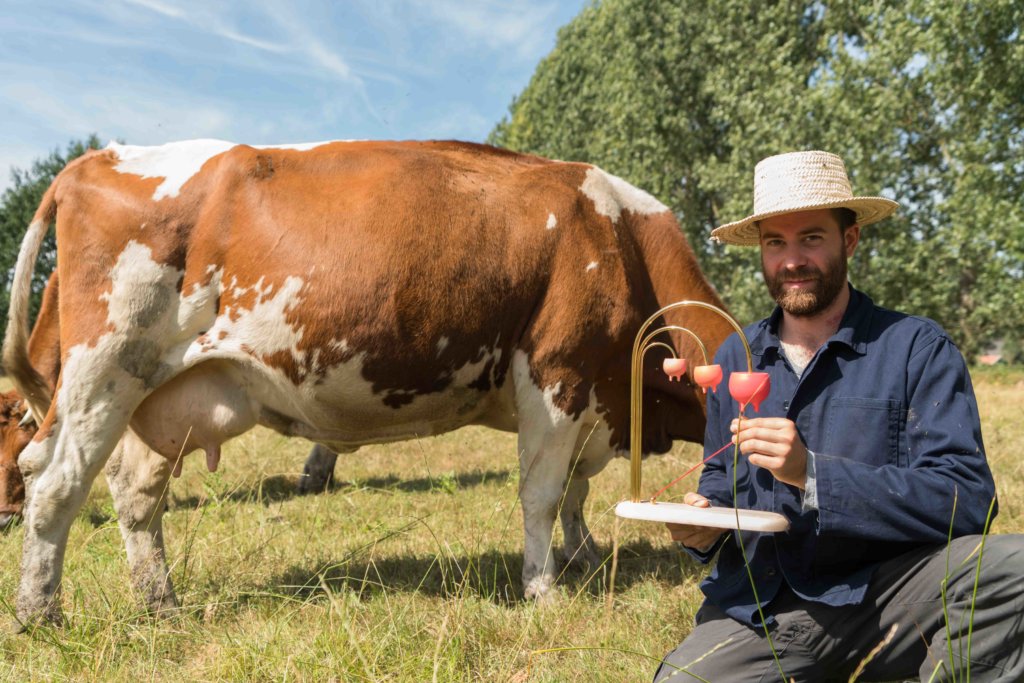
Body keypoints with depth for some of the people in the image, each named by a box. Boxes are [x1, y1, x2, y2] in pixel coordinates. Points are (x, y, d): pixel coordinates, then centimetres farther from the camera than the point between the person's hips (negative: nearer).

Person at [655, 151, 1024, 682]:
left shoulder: (917, 349, -5)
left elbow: (967, 498, -15)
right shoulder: (734, 357, 9)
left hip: (878, 601, -3)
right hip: (756, 612, 4)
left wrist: (812, 474, -25)